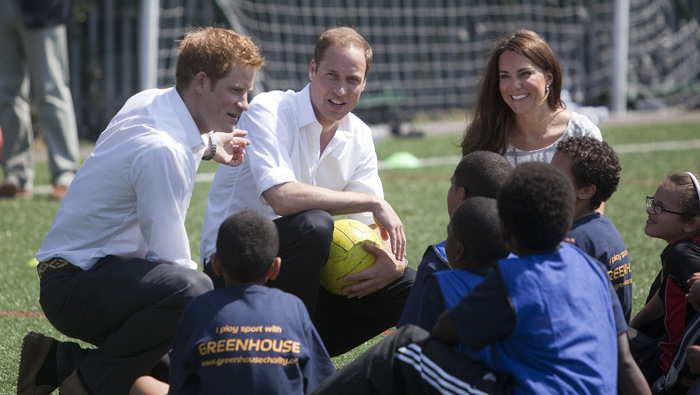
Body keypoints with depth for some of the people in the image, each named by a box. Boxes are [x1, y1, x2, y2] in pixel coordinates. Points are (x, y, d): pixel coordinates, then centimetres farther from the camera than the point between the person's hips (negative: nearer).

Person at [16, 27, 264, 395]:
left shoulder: (148, 100, 5)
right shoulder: (163, 151, -26)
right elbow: (170, 257, -22)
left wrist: (207, 144, 34)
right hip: (74, 287, -11)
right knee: (190, 288, -37)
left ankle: (60, 363, 17)